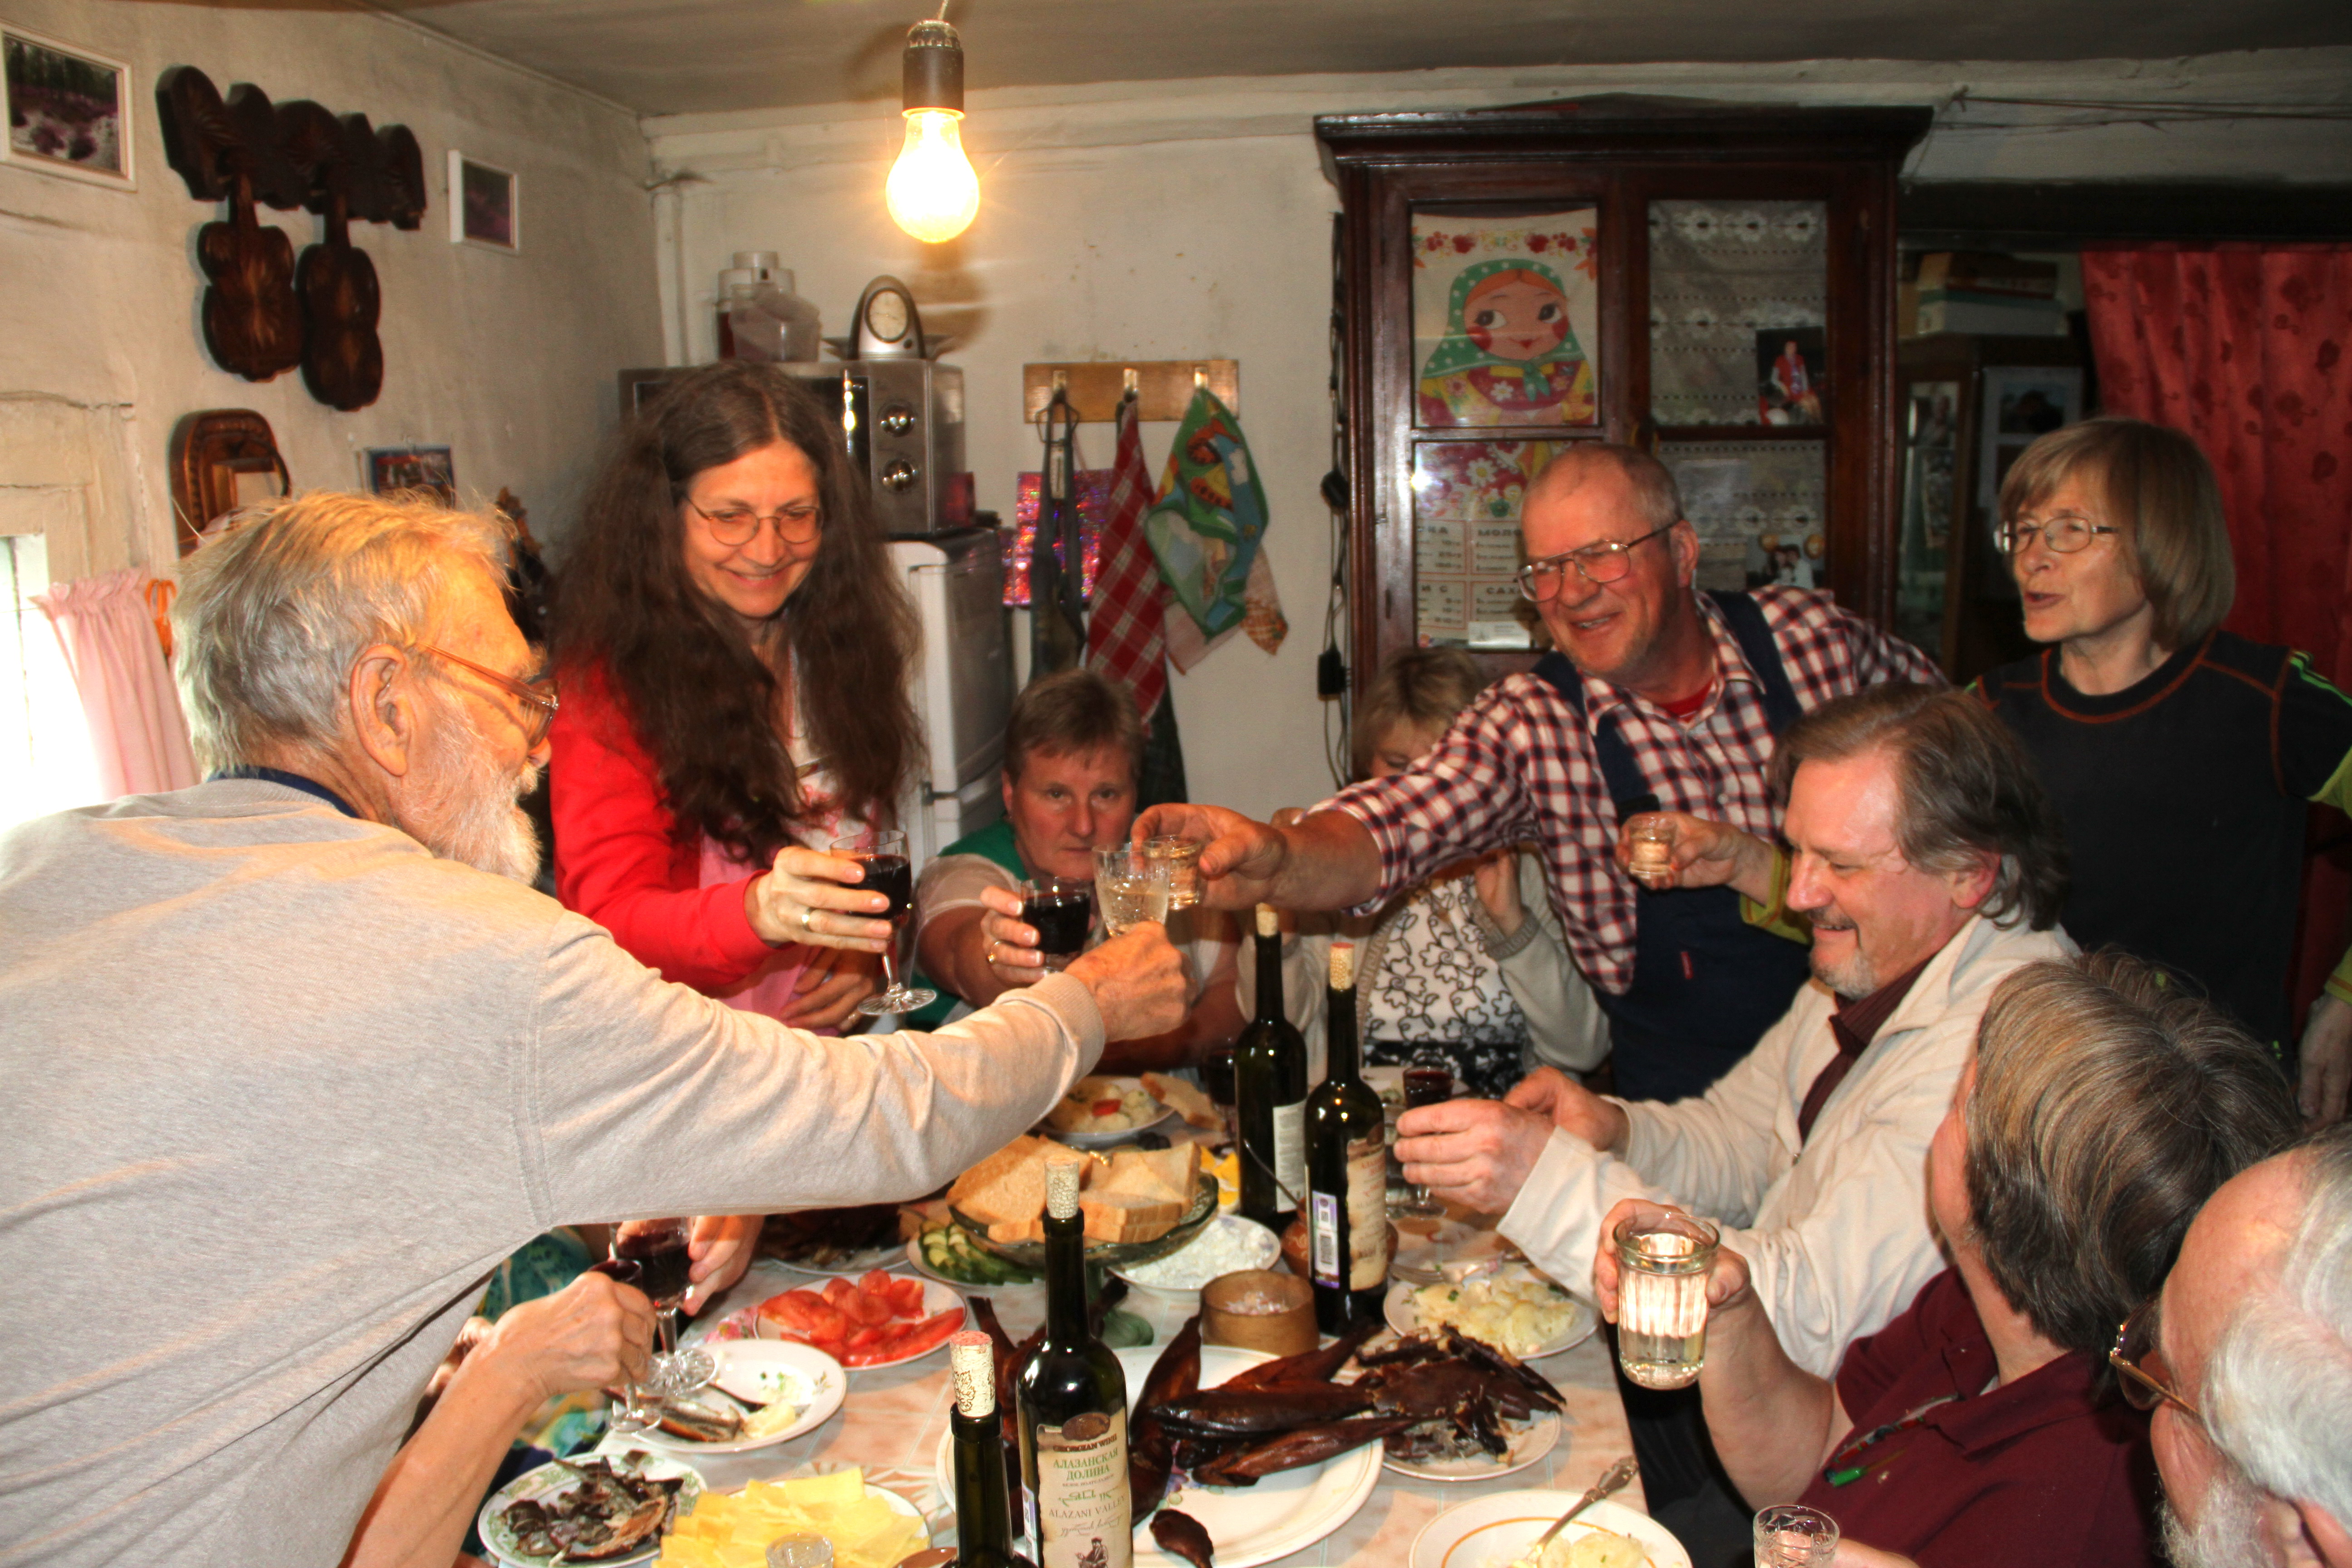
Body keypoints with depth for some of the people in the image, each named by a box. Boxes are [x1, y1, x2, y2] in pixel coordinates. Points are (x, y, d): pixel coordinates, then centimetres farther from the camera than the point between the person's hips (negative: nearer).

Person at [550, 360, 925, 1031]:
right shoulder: (612, 682, -13)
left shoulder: (835, 648, 6)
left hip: (830, 1039, 4)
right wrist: (758, 913, -41)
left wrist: (865, 950, -3)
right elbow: (610, 919, -21)